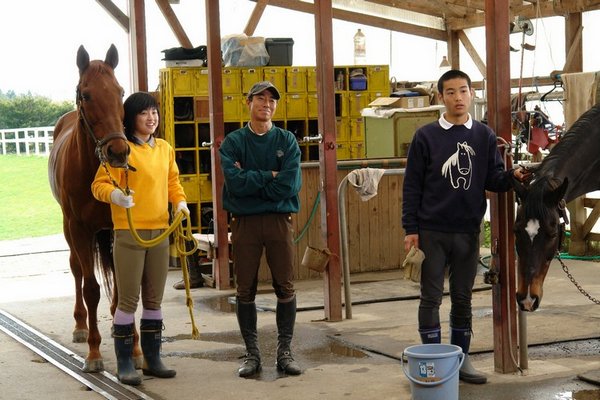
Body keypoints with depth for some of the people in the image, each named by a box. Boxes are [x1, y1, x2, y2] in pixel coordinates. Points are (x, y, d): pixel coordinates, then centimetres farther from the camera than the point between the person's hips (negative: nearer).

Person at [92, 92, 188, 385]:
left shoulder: (165, 149, 9)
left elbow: (173, 181, 19)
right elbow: (99, 184, -11)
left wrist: (180, 202, 0)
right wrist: (115, 195, -32)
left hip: (160, 231, 6)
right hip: (129, 232, -6)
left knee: (154, 299, 14)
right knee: (128, 300, -2)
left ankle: (152, 358, 25)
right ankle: (124, 363, 8)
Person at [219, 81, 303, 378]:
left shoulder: (287, 141, 4)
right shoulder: (233, 142, 4)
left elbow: (289, 185, -10)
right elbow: (235, 181, -12)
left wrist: (251, 181, -9)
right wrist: (269, 176, -9)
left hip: (279, 220, 0)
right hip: (244, 222, 0)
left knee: (285, 288, 1)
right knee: (245, 289, 4)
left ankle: (285, 351, 11)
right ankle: (252, 353, 14)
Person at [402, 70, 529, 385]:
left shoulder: (485, 136, 6)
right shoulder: (426, 136, -2)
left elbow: (493, 179, 3)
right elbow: (412, 185, -3)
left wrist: (513, 176, -19)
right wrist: (410, 229, -7)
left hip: (468, 231, 3)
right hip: (431, 231, -2)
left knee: (463, 298, 12)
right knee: (431, 297, 3)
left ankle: (461, 358, 22)